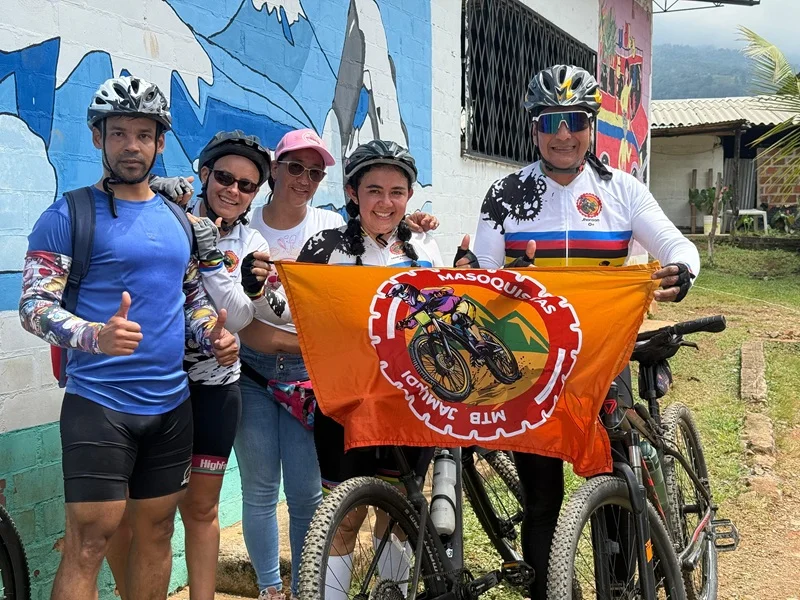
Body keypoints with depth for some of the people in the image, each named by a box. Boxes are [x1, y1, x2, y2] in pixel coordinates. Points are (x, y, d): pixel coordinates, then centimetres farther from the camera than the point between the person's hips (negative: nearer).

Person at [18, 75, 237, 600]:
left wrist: (216, 336, 0)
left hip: (170, 402, 6)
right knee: (90, 540, -7)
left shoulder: (177, 217, 13)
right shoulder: (69, 215, -5)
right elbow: (34, 305, -11)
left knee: (156, 529, 12)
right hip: (99, 403, -5)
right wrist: (97, 335, -31)